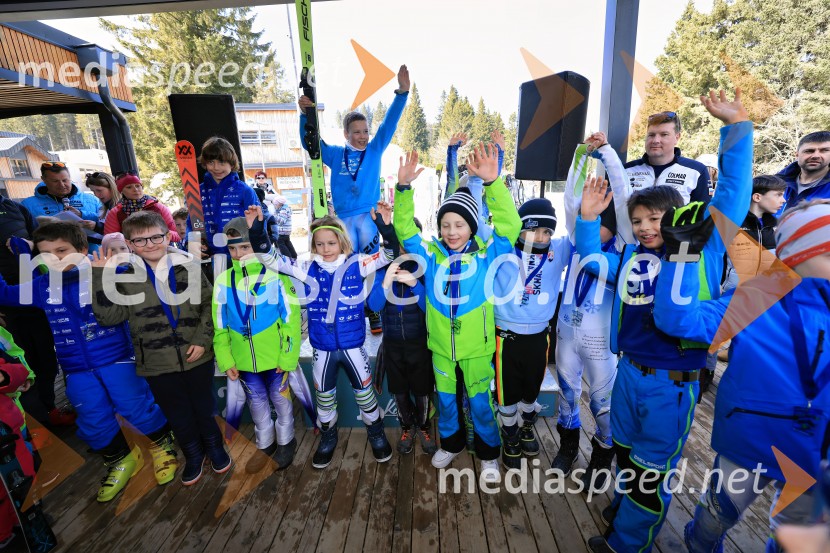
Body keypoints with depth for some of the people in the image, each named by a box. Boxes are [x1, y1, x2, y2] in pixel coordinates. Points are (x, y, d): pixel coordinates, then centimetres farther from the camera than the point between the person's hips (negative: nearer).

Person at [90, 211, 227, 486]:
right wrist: (101, 277, -16)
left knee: (204, 406, 16)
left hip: (197, 356, -1)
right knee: (176, 413, 17)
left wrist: (202, 339, -10)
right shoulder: (124, 276, -2)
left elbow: (209, 304, -1)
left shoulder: (188, 266, -5)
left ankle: (214, 445, 42)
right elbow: (110, 316, -8)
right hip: (157, 363, 1)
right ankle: (193, 453, 42)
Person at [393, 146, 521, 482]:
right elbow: (405, 230, -13)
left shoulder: (486, 254, -10)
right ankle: (451, 443, 47)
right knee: (445, 400, 21)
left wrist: (492, 183, -36)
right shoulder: (431, 255, -5)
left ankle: (489, 454, 39)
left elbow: (510, 226, -24)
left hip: (476, 346, -2)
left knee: (480, 402, 14)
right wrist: (404, 188, -28)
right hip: (441, 345, 3)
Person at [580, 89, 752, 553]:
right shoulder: (630, 258, 2)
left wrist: (737, 127, -19)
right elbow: (592, 259, 13)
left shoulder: (703, 246, -7)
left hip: (673, 383, -4)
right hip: (629, 373, 4)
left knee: (653, 470, 15)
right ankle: (625, 508, 52)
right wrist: (589, 218, -1)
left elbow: (734, 192, -13)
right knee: (626, 453, 25)